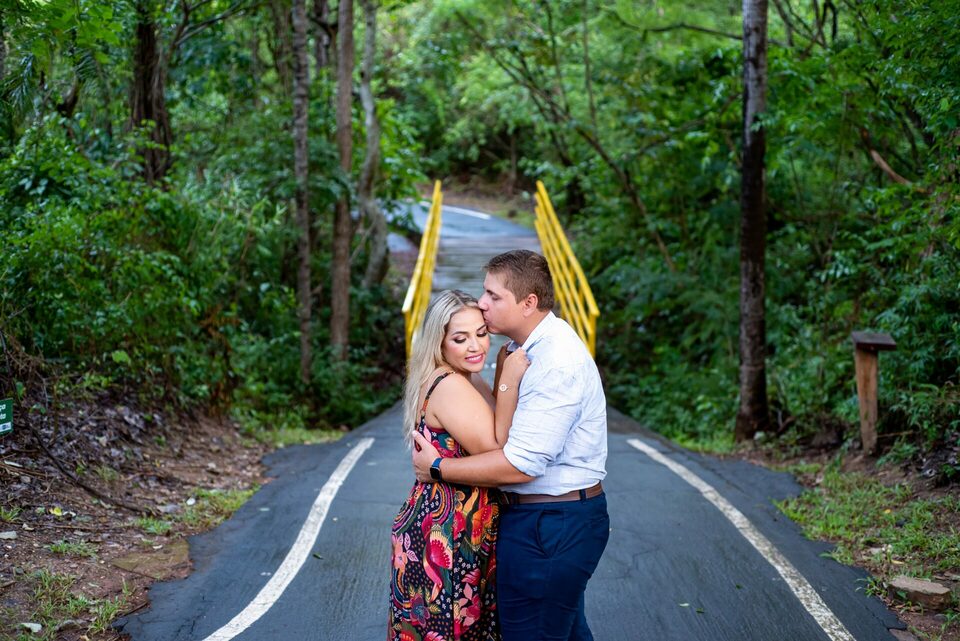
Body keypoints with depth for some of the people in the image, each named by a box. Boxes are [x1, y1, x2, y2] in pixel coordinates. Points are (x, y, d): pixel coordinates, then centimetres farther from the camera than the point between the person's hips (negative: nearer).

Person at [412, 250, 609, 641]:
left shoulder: (556, 363, -23)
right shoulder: (530, 348, 10)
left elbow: (521, 465, -26)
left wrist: (437, 469, -16)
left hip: (548, 527, -10)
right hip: (564, 520, 11)